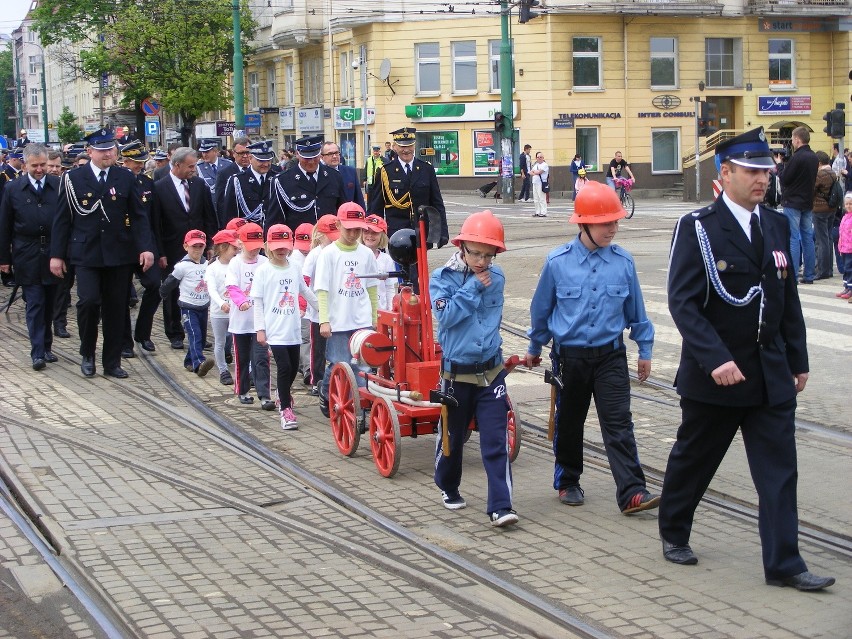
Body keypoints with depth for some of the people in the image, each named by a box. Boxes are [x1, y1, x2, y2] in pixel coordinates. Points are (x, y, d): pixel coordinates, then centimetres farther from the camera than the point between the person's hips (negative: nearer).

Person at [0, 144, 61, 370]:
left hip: (53, 255, 1)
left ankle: (46, 347, 21)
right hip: (28, 256, -1)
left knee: (49, 304, 10)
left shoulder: (59, 186, 0)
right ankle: (38, 352, -3)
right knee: (34, 304, -3)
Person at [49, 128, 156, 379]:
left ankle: (112, 362, 17)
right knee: (89, 301, -15)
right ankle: (87, 354, 7)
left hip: (118, 254, 2)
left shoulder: (126, 178, 5)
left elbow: (139, 215, 3)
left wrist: (146, 247, -9)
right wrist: (56, 254, -1)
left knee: (115, 309, 6)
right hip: (86, 254, -2)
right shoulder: (73, 178, 1)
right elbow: (62, 219, 3)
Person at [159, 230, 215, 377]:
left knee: (202, 337, 10)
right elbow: (168, 284, -2)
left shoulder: (208, 265, 5)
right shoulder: (182, 266, -11)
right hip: (188, 308, -6)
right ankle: (199, 363, -31)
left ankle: (189, 362, 25)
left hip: (204, 307, 6)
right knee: (195, 335, -18)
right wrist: (164, 295, 8)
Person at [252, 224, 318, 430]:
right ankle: (286, 409, -2)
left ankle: (284, 395, 38)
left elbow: (306, 292, 22)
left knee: (293, 368, 11)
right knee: (284, 367, -11)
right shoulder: (263, 271, -4)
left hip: (293, 329, 5)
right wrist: (260, 329, -8)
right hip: (275, 330, -5)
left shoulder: (295, 269, 8)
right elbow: (257, 302, -4)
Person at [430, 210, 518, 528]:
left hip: (491, 371, 2)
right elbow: (446, 315, -21)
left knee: (496, 441, -7)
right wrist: (473, 288, -18)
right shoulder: (442, 278, -7)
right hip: (456, 372, -1)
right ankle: (448, 487, 38)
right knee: (452, 436, 14)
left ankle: (500, 507, -8)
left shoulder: (496, 278, 2)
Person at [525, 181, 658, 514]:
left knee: (619, 424, -7)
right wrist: (535, 348, 17)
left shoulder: (623, 261, -3)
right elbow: (541, 309, 8)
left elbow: (636, 310, 9)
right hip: (570, 355, 0)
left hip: (611, 355, 0)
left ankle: (631, 492, -9)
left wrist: (644, 350, 14)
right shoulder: (558, 262, -6)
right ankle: (567, 483, 30)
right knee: (568, 423, 13)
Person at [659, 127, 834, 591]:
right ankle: (674, 532, 35)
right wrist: (715, 359, -25)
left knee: (779, 468, 0)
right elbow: (683, 302, -17)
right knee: (693, 459, 13)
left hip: (771, 374, 5)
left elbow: (789, 300, 13)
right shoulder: (697, 228, -10)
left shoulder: (777, 226, 8)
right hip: (714, 374, -4)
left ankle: (783, 562, 5)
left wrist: (798, 361, 13)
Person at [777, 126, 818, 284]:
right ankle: (808, 275, 12)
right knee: (808, 237, 10)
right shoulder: (814, 157, 10)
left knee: (793, 238, -6)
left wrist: (780, 165, 4)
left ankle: (791, 275, -8)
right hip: (808, 203, 8)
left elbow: (784, 178, -14)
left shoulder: (797, 158, -17)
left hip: (793, 203, -8)